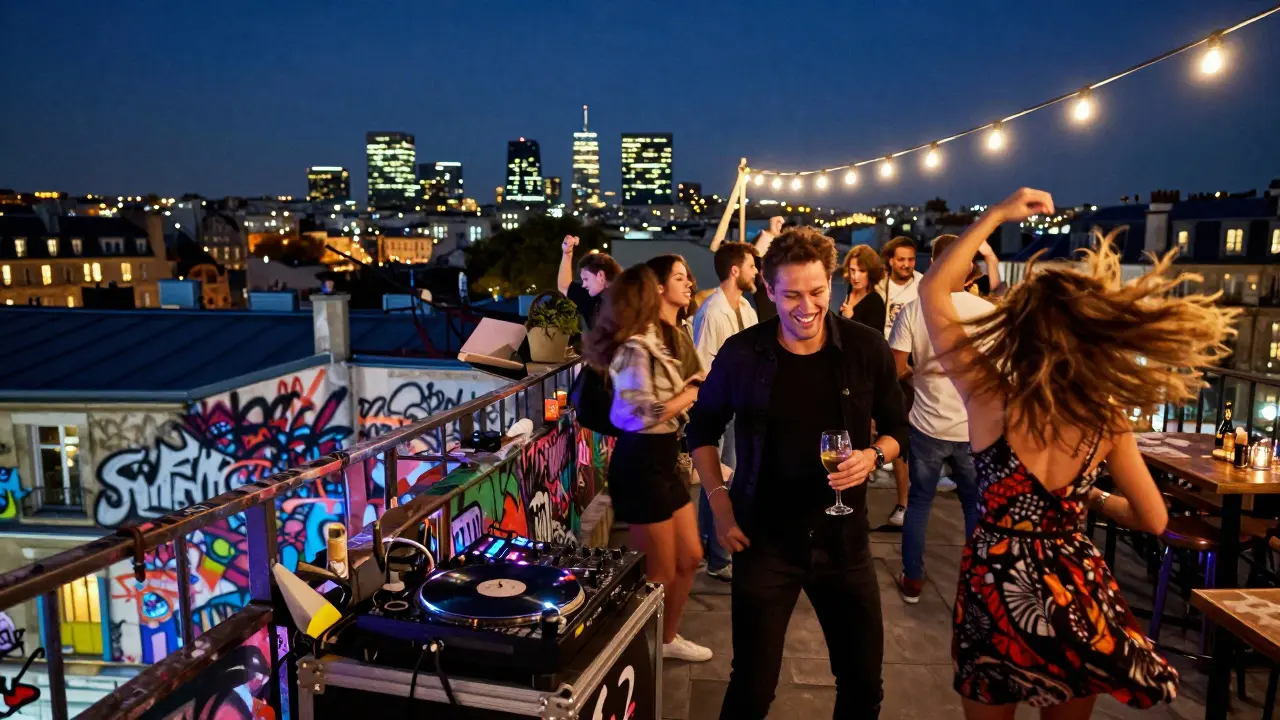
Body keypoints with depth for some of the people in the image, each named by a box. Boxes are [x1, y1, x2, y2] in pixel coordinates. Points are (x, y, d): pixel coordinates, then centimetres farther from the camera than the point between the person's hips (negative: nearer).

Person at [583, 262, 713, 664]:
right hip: (640, 461, -10)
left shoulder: (653, 341, 13)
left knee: (689, 558, 19)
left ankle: (667, 639, 37)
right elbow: (647, 414, -22)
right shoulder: (634, 349, -18)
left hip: (663, 458, 10)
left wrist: (687, 387, 2)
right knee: (659, 574, 3)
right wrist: (691, 394, -10)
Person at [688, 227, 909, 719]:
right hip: (764, 539, -1)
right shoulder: (741, 354, -9)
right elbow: (703, 429, 6)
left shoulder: (866, 348, -7)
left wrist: (874, 456, -15)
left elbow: (898, 427, 7)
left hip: (843, 537, 2)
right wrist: (720, 504, -3)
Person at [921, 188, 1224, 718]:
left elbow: (933, 289, -9)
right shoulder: (1109, 422, -10)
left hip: (997, 587, -2)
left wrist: (997, 215, -6)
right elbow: (1153, 520, 2)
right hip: (1075, 590, 3)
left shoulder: (989, 397, -18)